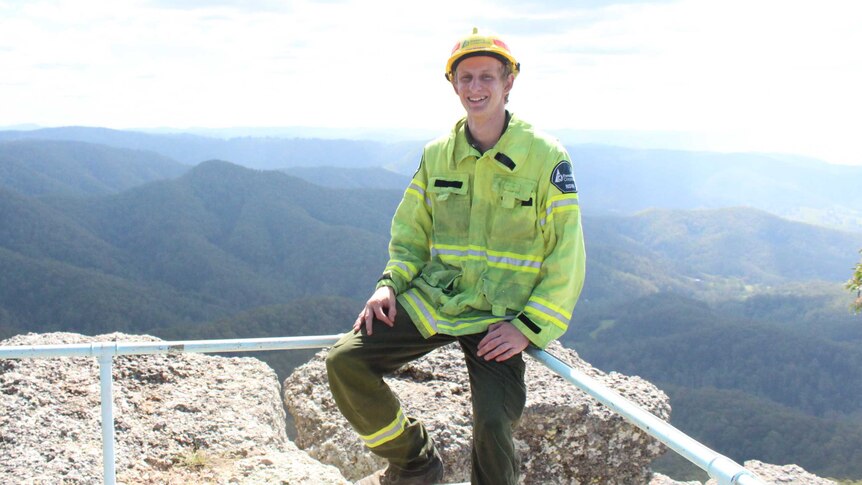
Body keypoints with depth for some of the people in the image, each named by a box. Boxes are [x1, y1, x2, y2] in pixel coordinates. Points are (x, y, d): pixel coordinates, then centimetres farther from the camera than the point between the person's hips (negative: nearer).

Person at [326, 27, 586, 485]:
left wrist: (529, 327, -13)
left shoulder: (546, 157, -8)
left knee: (493, 424, -23)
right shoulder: (437, 155, 5)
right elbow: (410, 230, 16)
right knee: (344, 361, -10)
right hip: (431, 301, 4)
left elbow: (566, 259, -6)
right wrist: (390, 283, -2)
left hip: (501, 319, -4)